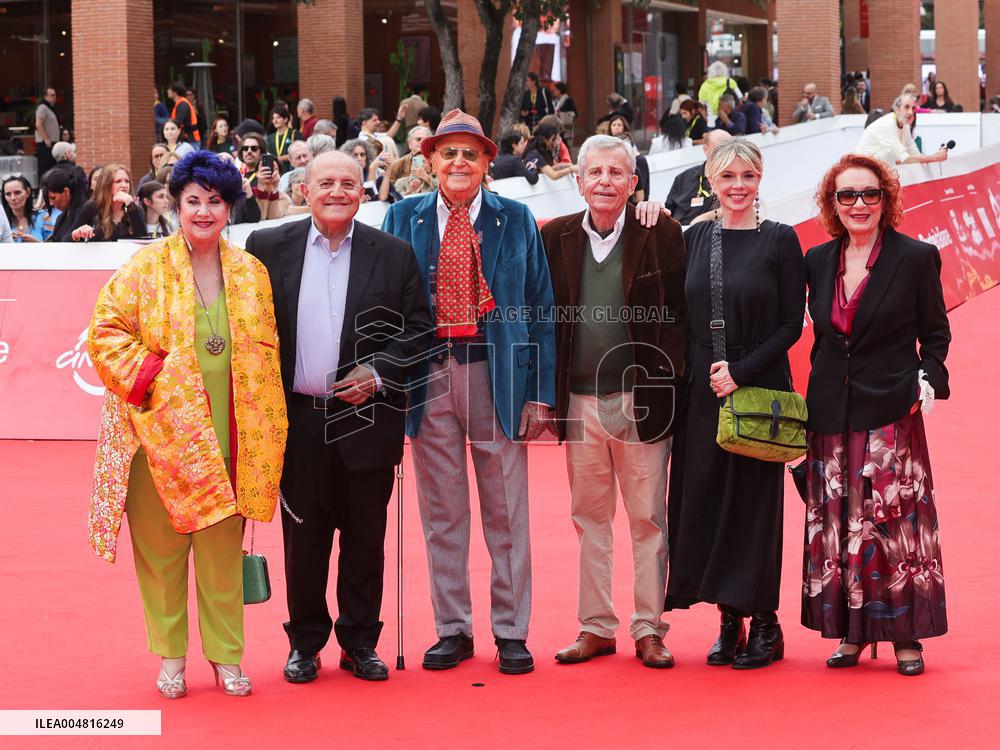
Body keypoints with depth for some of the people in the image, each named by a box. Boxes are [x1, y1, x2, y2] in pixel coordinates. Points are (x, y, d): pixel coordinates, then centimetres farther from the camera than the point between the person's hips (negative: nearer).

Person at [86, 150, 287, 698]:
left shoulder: (250, 273, 8)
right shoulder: (145, 267, -1)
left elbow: (265, 350, 11)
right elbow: (105, 333, -3)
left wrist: (266, 436, 5)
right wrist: (148, 375, -14)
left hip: (229, 435, 2)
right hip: (162, 428, -2)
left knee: (223, 545, 5)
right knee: (160, 544, 4)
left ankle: (226, 654, 17)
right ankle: (169, 655, 17)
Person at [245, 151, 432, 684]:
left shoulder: (393, 254, 2)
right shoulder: (269, 248, 3)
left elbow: (418, 328, 4)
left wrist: (379, 371, -11)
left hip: (366, 417, 0)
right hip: (298, 422, 0)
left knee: (365, 538, 7)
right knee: (303, 537, 7)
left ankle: (360, 644, 20)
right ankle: (305, 644, 20)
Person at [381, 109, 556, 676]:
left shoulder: (517, 221, 5)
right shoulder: (403, 219, 7)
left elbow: (540, 308, 5)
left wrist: (541, 392, -2)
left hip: (499, 376, -1)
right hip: (429, 378, 1)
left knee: (507, 512, 3)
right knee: (442, 513, 7)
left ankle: (512, 631, 12)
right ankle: (452, 629, 16)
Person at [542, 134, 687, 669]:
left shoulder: (661, 236, -1)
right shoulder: (556, 238, 6)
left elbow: (679, 315, 0)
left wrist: (667, 381, -7)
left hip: (642, 399, -2)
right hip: (580, 401, 3)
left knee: (648, 519, 3)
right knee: (589, 519, 10)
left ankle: (649, 630, 12)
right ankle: (596, 627, 18)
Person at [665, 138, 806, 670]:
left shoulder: (779, 241, -2)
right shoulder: (695, 239, 8)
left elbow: (792, 324, -6)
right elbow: (683, 317, 12)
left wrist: (741, 371, -13)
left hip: (759, 389, -3)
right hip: (701, 392, 4)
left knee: (754, 504, 0)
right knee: (704, 500, 3)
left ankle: (764, 625, 9)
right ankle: (729, 620, 13)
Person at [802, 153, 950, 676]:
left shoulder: (916, 258, -3)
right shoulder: (819, 261, 8)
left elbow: (935, 333, 2)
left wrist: (928, 380, -10)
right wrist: (820, 394, 6)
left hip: (891, 412, -4)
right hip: (832, 414, 4)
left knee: (896, 521, -4)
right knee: (837, 524, 5)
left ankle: (905, 633, 4)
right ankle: (852, 631, 14)